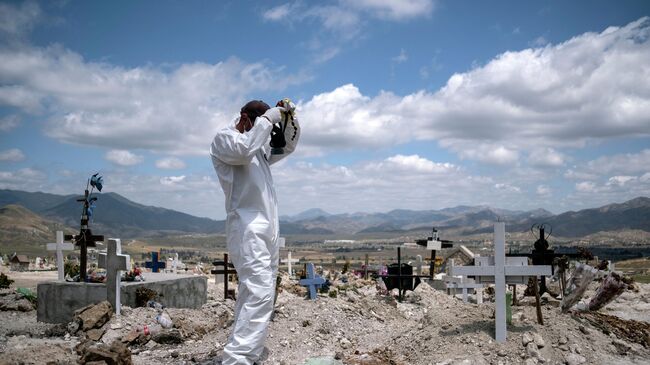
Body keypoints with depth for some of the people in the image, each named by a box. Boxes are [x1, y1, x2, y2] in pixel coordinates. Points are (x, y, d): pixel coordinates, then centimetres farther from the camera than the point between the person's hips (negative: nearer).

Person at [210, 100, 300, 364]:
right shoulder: (223, 139, -2)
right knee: (259, 293, -22)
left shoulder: (259, 146, 24)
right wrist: (267, 119, -13)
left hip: (268, 229, 10)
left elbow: (288, 146, 29)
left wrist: (289, 120, 11)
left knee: (258, 293, 7)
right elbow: (243, 150, -22)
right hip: (247, 228, -9)